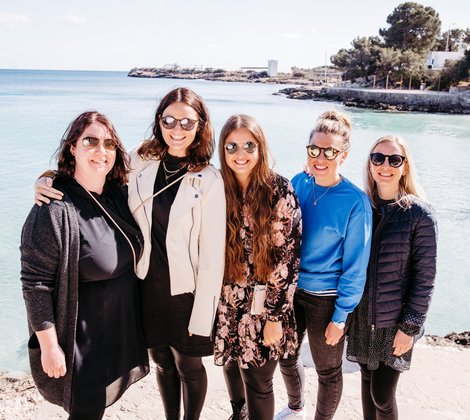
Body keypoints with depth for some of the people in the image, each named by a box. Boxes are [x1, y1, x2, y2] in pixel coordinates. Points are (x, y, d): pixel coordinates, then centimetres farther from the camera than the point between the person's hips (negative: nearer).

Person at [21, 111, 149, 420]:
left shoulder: (118, 194, -1)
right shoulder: (55, 211, -24)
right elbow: (35, 284, -21)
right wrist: (50, 346, -17)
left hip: (122, 328, 7)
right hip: (83, 341, -7)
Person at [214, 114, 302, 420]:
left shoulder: (280, 191, -12)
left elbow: (288, 257, -11)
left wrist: (275, 315, -11)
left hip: (264, 307, -4)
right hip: (226, 304, 4)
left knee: (258, 382, 6)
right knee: (231, 365, 22)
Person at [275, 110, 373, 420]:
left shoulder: (356, 202, -18)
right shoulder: (297, 183, -4)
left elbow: (355, 266, -13)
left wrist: (340, 316, -11)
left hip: (326, 299, -5)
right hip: (290, 290, 5)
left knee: (328, 371, 14)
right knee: (286, 357, 23)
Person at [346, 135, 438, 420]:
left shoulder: (420, 215, -11)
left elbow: (425, 277, -10)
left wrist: (410, 327, -10)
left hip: (395, 321, -3)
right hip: (361, 316, 4)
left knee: (382, 396, 3)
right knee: (367, 379, 17)